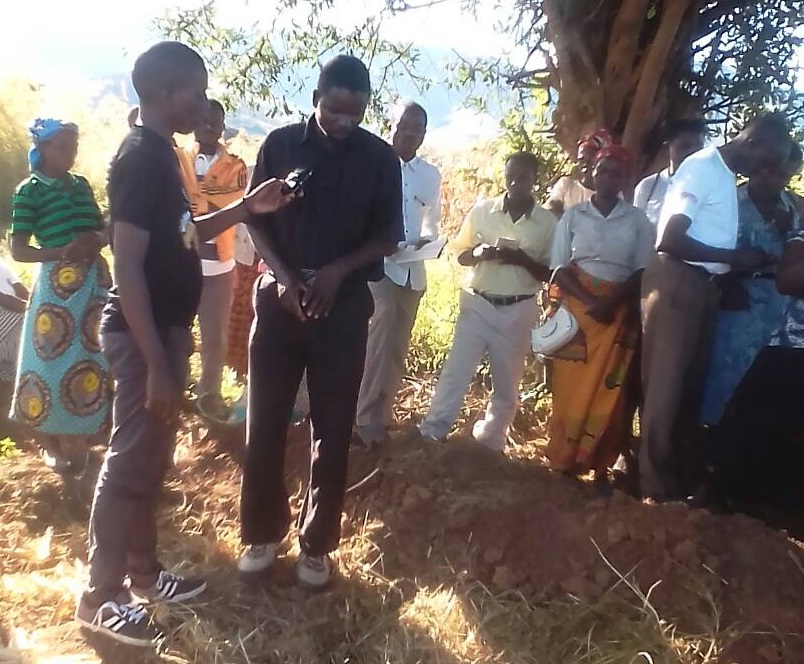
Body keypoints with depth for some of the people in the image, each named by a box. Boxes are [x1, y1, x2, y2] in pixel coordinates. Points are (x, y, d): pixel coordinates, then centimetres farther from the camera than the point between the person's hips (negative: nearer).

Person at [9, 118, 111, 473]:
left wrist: (97, 240, -10)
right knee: (53, 360, 0)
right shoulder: (29, 190, -5)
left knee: (96, 354, 10)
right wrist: (61, 252, -23)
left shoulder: (81, 184, 10)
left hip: (95, 278, 5)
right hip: (57, 283, -5)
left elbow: (103, 229, 13)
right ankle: (52, 445, 15)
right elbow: (17, 250, -9)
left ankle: (87, 430, 28)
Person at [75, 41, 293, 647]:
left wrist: (246, 208, 9)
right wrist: (156, 364, -23)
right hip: (144, 334, -10)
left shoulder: (161, 154, 12)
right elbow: (128, 266, -23)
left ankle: (142, 571, 31)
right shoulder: (141, 158, -18)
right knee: (130, 462, 1)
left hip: (166, 327, 10)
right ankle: (100, 596, 16)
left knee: (152, 459, 17)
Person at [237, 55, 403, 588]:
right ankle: (263, 532, 23)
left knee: (333, 428, 5)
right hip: (280, 297, 1)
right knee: (266, 420, 5)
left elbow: (389, 237, 2)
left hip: (345, 303, 0)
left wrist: (339, 270, -14)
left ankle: (318, 542, 20)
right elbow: (255, 219, 4)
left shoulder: (381, 158, 0)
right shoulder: (281, 144, 2)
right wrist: (284, 276, -12)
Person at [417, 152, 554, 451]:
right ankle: (429, 434, 5)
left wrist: (522, 259, -18)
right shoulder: (482, 210, 1)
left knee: (506, 384, 10)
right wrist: (479, 253, -14)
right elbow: (461, 255, 8)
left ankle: (489, 443, 25)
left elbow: (550, 274, 0)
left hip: (518, 311, 0)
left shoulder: (547, 222, -2)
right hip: (477, 304, 0)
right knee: (455, 372, -2)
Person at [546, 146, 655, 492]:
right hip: (577, 310, 0)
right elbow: (559, 270, 1)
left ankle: (600, 468, 7)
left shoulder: (638, 221, 5)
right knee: (570, 390, -2)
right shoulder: (573, 216, 5)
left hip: (620, 314, 0)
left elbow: (643, 272, 2)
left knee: (610, 393, -1)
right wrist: (590, 301, -14)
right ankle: (565, 464, 8)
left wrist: (611, 302, -14)